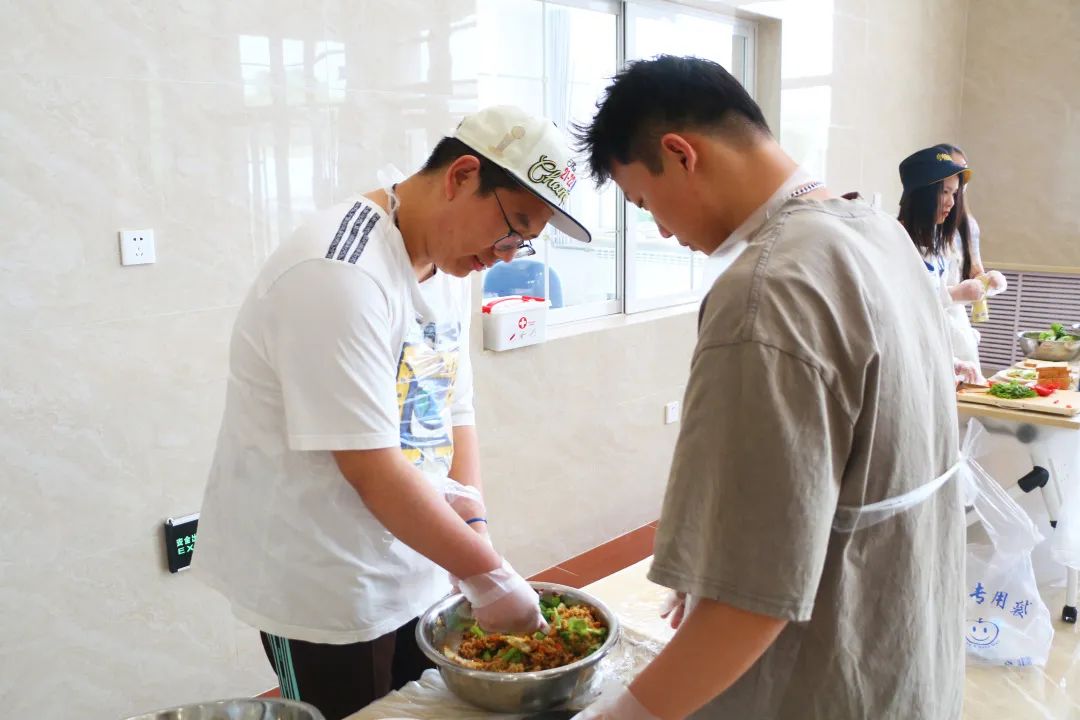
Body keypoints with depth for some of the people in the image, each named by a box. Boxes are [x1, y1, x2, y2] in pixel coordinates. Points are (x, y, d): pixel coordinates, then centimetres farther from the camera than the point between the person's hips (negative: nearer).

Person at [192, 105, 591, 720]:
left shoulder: (448, 265, 5)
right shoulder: (341, 274, -24)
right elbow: (370, 469, -26)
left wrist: (474, 524, -6)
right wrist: (487, 573, -21)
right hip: (322, 592, -8)